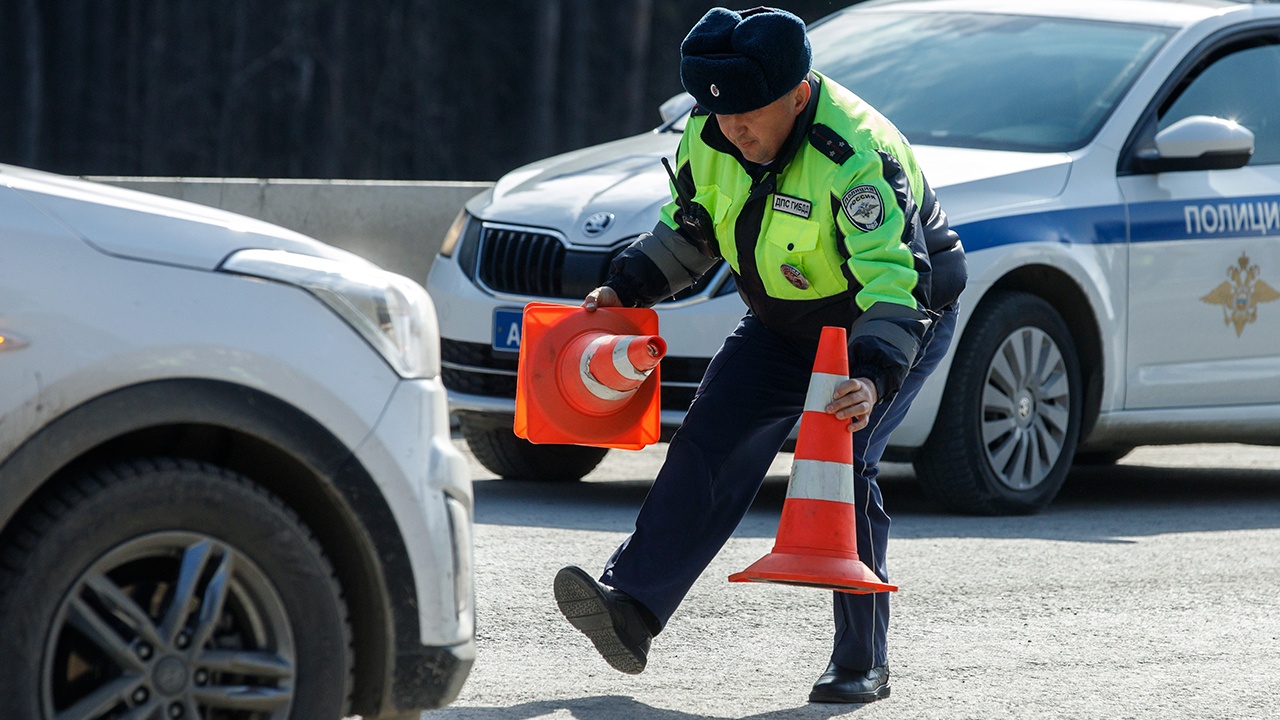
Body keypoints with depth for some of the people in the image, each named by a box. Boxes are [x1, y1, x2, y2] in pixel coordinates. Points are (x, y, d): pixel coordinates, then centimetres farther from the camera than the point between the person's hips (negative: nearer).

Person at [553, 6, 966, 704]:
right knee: (709, 443, -6)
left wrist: (873, 376, -55)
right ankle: (631, 607, -8)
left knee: (842, 466, -20)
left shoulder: (856, 156, -35)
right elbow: (686, 228, 8)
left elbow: (895, 284, -41)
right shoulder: (710, 136, -12)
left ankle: (862, 663, -10)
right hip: (783, 321, 7)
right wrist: (626, 287, -7)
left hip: (898, 322, -7)